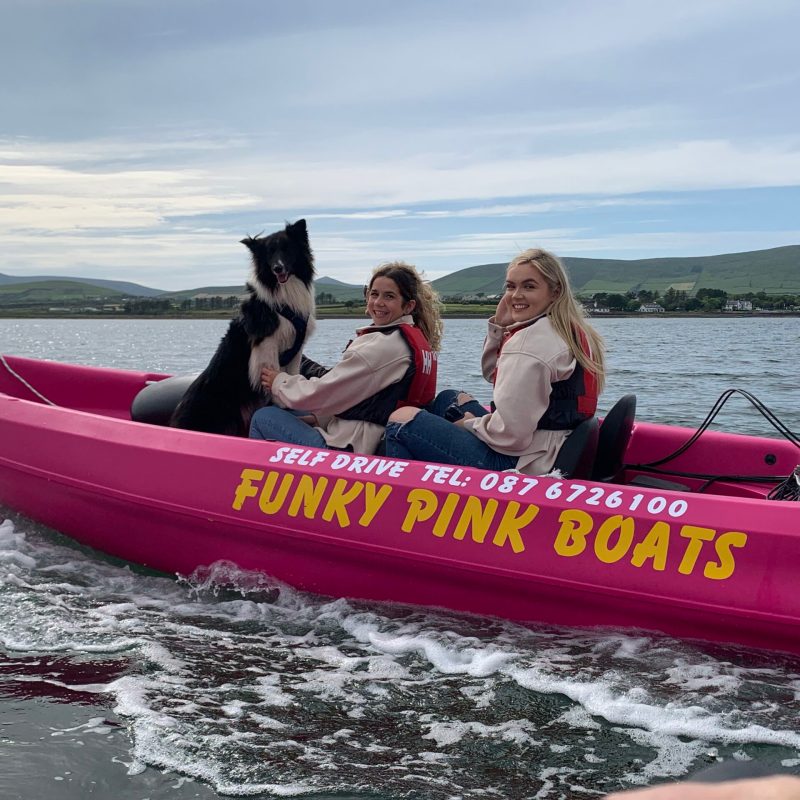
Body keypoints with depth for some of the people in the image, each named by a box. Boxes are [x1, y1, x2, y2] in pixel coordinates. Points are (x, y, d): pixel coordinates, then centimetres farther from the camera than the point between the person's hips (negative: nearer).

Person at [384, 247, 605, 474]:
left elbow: (509, 435, -25)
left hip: (520, 464, -11)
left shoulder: (531, 341, -21)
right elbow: (493, 374, 21)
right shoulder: (572, 332, 10)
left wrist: (470, 424, -5)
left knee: (401, 420, -3)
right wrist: (498, 326, 5)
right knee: (448, 398, 29)